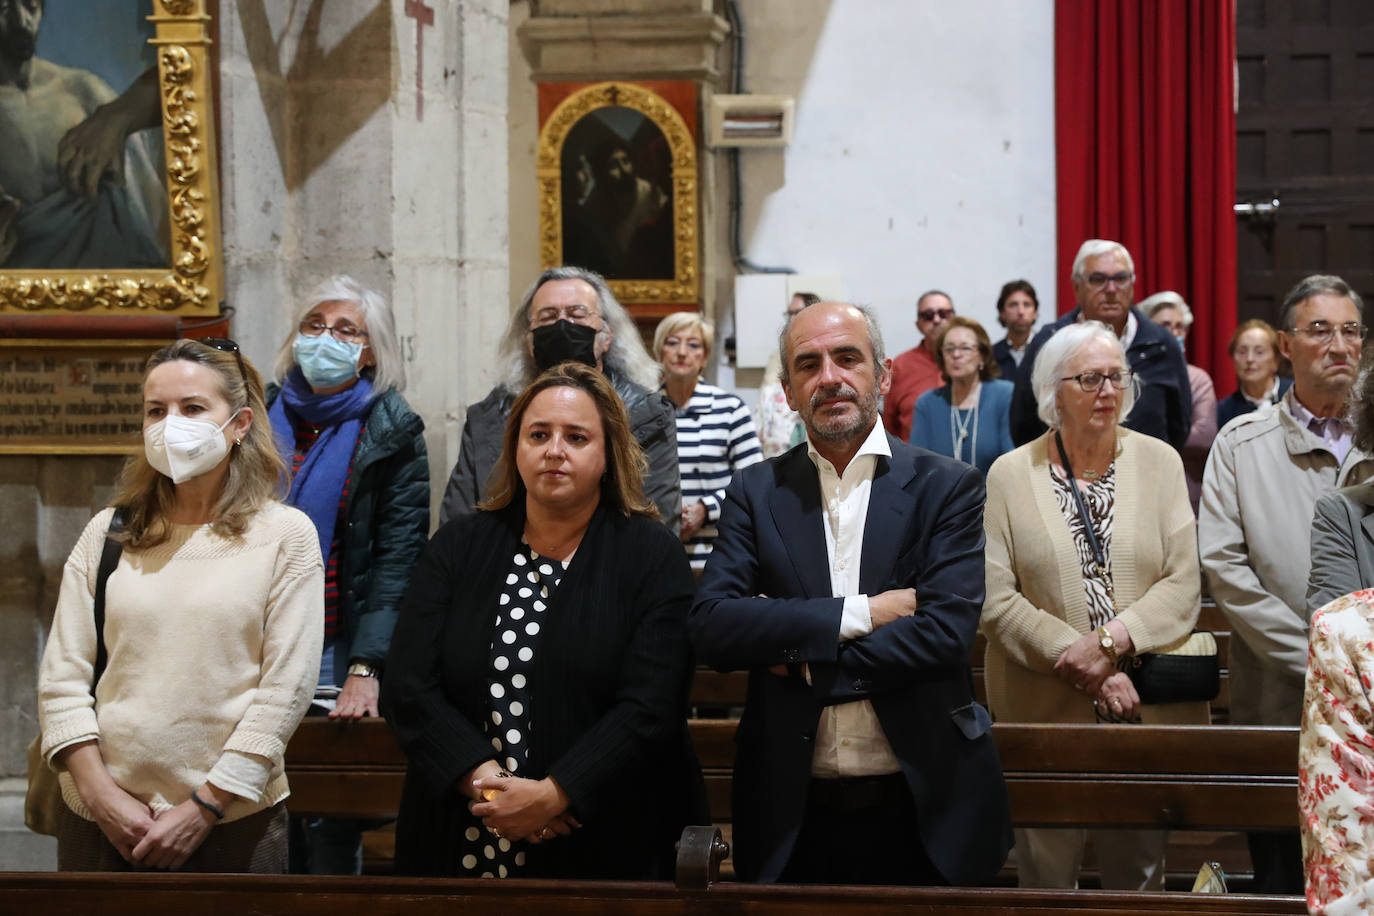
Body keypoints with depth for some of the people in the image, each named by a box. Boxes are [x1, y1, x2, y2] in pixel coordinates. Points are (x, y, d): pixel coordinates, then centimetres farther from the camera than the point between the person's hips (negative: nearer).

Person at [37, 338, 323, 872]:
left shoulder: (286, 536, -3)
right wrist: (101, 794, -7)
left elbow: (285, 690, -8)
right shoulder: (107, 534, 5)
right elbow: (62, 677, 3)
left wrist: (203, 808, -10)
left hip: (232, 822, -2)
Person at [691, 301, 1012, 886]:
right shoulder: (756, 493, 4)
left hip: (920, 810, -1)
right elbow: (710, 628, -9)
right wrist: (859, 613, -15)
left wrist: (802, 662, -11)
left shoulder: (948, 487, 0)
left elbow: (947, 630, -13)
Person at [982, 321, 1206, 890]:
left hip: (1146, 712, 1)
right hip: (1043, 712, -1)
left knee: (1140, 874, 8)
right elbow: (995, 598, -7)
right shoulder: (1010, 475, 1)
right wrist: (1087, 670, -13)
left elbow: (1183, 585, -1)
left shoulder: (1159, 462, 6)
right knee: (1047, 876, 6)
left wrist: (1110, 640, -15)